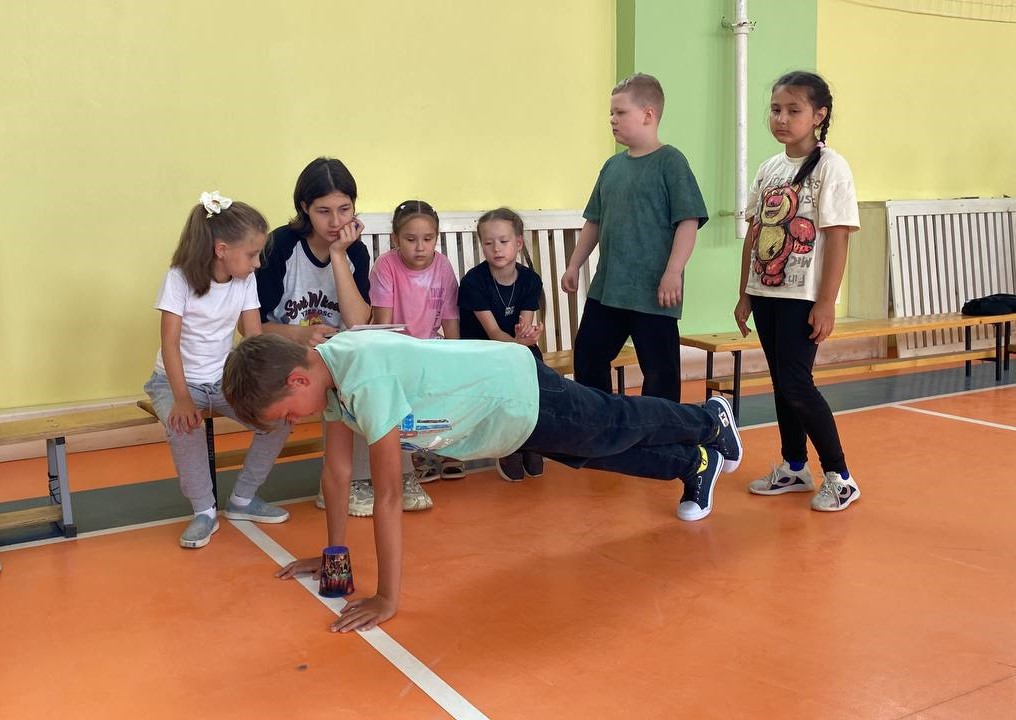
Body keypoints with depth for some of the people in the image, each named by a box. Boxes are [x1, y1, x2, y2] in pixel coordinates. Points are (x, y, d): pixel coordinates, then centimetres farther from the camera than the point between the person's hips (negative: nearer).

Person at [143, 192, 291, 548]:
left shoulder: (245, 280, -5)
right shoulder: (179, 278, -17)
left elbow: (255, 337, -6)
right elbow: (170, 342, -21)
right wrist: (182, 398, -33)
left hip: (225, 379, 4)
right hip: (177, 379, -4)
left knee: (278, 415, -16)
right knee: (182, 425, -35)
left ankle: (242, 499, 6)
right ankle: (204, 511, -12)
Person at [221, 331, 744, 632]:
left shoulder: (366, 380, -40)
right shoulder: (326, 372, -12)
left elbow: (388, 500, -36)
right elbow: (338, 468, -1)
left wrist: (387, 599, -29)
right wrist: (334, 553, 4)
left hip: (522, 394, -7)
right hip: (502, 412, 7)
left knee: (625, 427, 20)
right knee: (603, 451, 26)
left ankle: (710, 421, 49)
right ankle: (695, 461, 50)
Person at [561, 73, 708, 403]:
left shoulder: (670, 161, -9)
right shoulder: (613, 165, 11)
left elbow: (688, 221, -14)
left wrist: (673, 272, -20)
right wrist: (574, 266, 16)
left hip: (653, 292, -7)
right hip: (606, 288, 8)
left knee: (659, 369, 3)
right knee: (588, 355, 14)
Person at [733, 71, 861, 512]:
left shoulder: (829, 167, -9)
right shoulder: (768, 168, 10)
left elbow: (837, 238, -13)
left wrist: (826, 303, -16)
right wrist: (744, 294, 12)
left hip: (802, 298, -6)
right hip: (765, 294, 6)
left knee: (795, 384, -8)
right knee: (781, 382, 12)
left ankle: (839, 477, 6)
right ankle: (794, 468, 25)